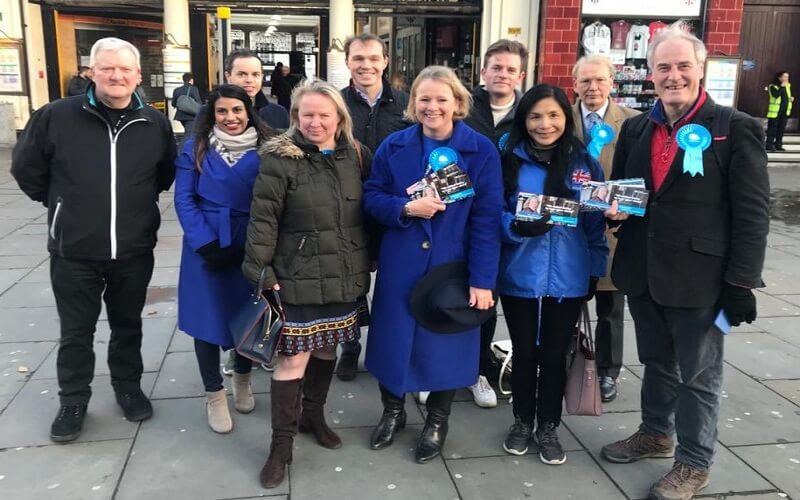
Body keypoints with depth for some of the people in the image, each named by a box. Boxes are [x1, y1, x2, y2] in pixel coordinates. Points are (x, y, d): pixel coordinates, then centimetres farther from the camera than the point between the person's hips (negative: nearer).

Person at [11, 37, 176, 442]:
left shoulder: (155, 124, -3)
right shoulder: (55, 116, -10)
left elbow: (166, 174, 15)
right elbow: (26, 169, 4)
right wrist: (62, 203, 9)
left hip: (134, 251, 2)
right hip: (73, 252, -1)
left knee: (128, 326, 18)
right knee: (76, 332, 12)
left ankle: (128, 387, 37)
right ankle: (73, 401, 30)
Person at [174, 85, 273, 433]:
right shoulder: (196, 149, -1)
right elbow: (183, 200, -4)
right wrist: (207, 244, -14)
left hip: (250, 247, 1)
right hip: (207, 246, -1)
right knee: (208, 316, 6)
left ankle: (242, 380, 38)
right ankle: (214, 395, 23)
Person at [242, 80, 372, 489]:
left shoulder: (355, 157, 4)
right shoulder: (280, 158, -9)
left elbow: (366, 213, 13)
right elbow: (263, 219, -10)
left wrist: (367, 263, 12)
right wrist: (259, 272, -14)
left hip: (344, 278, 5)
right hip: (299, 279, -4)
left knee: (326, 350, 18)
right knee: (293, 358, 0)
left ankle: (313, 416, 40)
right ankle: (281, 444, 15)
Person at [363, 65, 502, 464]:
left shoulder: (482, 151, -7)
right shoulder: (394, 146, -1)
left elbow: (487, 219, -9)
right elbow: (371, 197, 2)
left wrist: (483, 279, -14)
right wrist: (406, 208, -18)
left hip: (452, 266, -1)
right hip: (400, 264, 2)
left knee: (445, 342, 10)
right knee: (394, 338, 12)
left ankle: (436, 422, 33)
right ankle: (393, 410, 37)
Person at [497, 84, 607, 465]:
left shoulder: (584, 163, 0)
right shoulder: (510, 161, -4)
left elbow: (596, 222, 4)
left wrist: (595, 270, 2)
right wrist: (518, 228, -22)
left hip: (567, 278, 1)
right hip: (519, 276, 0)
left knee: (554, 354, 12)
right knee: (524, 352, 13)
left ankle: (548, 428, 30)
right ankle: (522, 421, 33)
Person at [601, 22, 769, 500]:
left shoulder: (737, 129, -8)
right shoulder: (636, 128, 8)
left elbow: (753, 213, -11)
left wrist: (741, 283, -15)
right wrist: (616, 207, -5)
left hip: (700, 278, -5)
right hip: (644, 273, 5)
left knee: (698, 374, 9)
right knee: (657, 363, 21)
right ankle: (655, 433, 42)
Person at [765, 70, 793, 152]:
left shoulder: (788, 86, 12)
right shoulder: (773, 86, -10)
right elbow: (776, 95, -26)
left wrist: (791, 98, 4)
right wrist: (782, 86, -25)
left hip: (785, 112, 7)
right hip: (775, 111, -7)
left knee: (781, 129, 9)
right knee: (772, 129, -3)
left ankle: (778, 145, 17)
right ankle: (769, 145, 2)